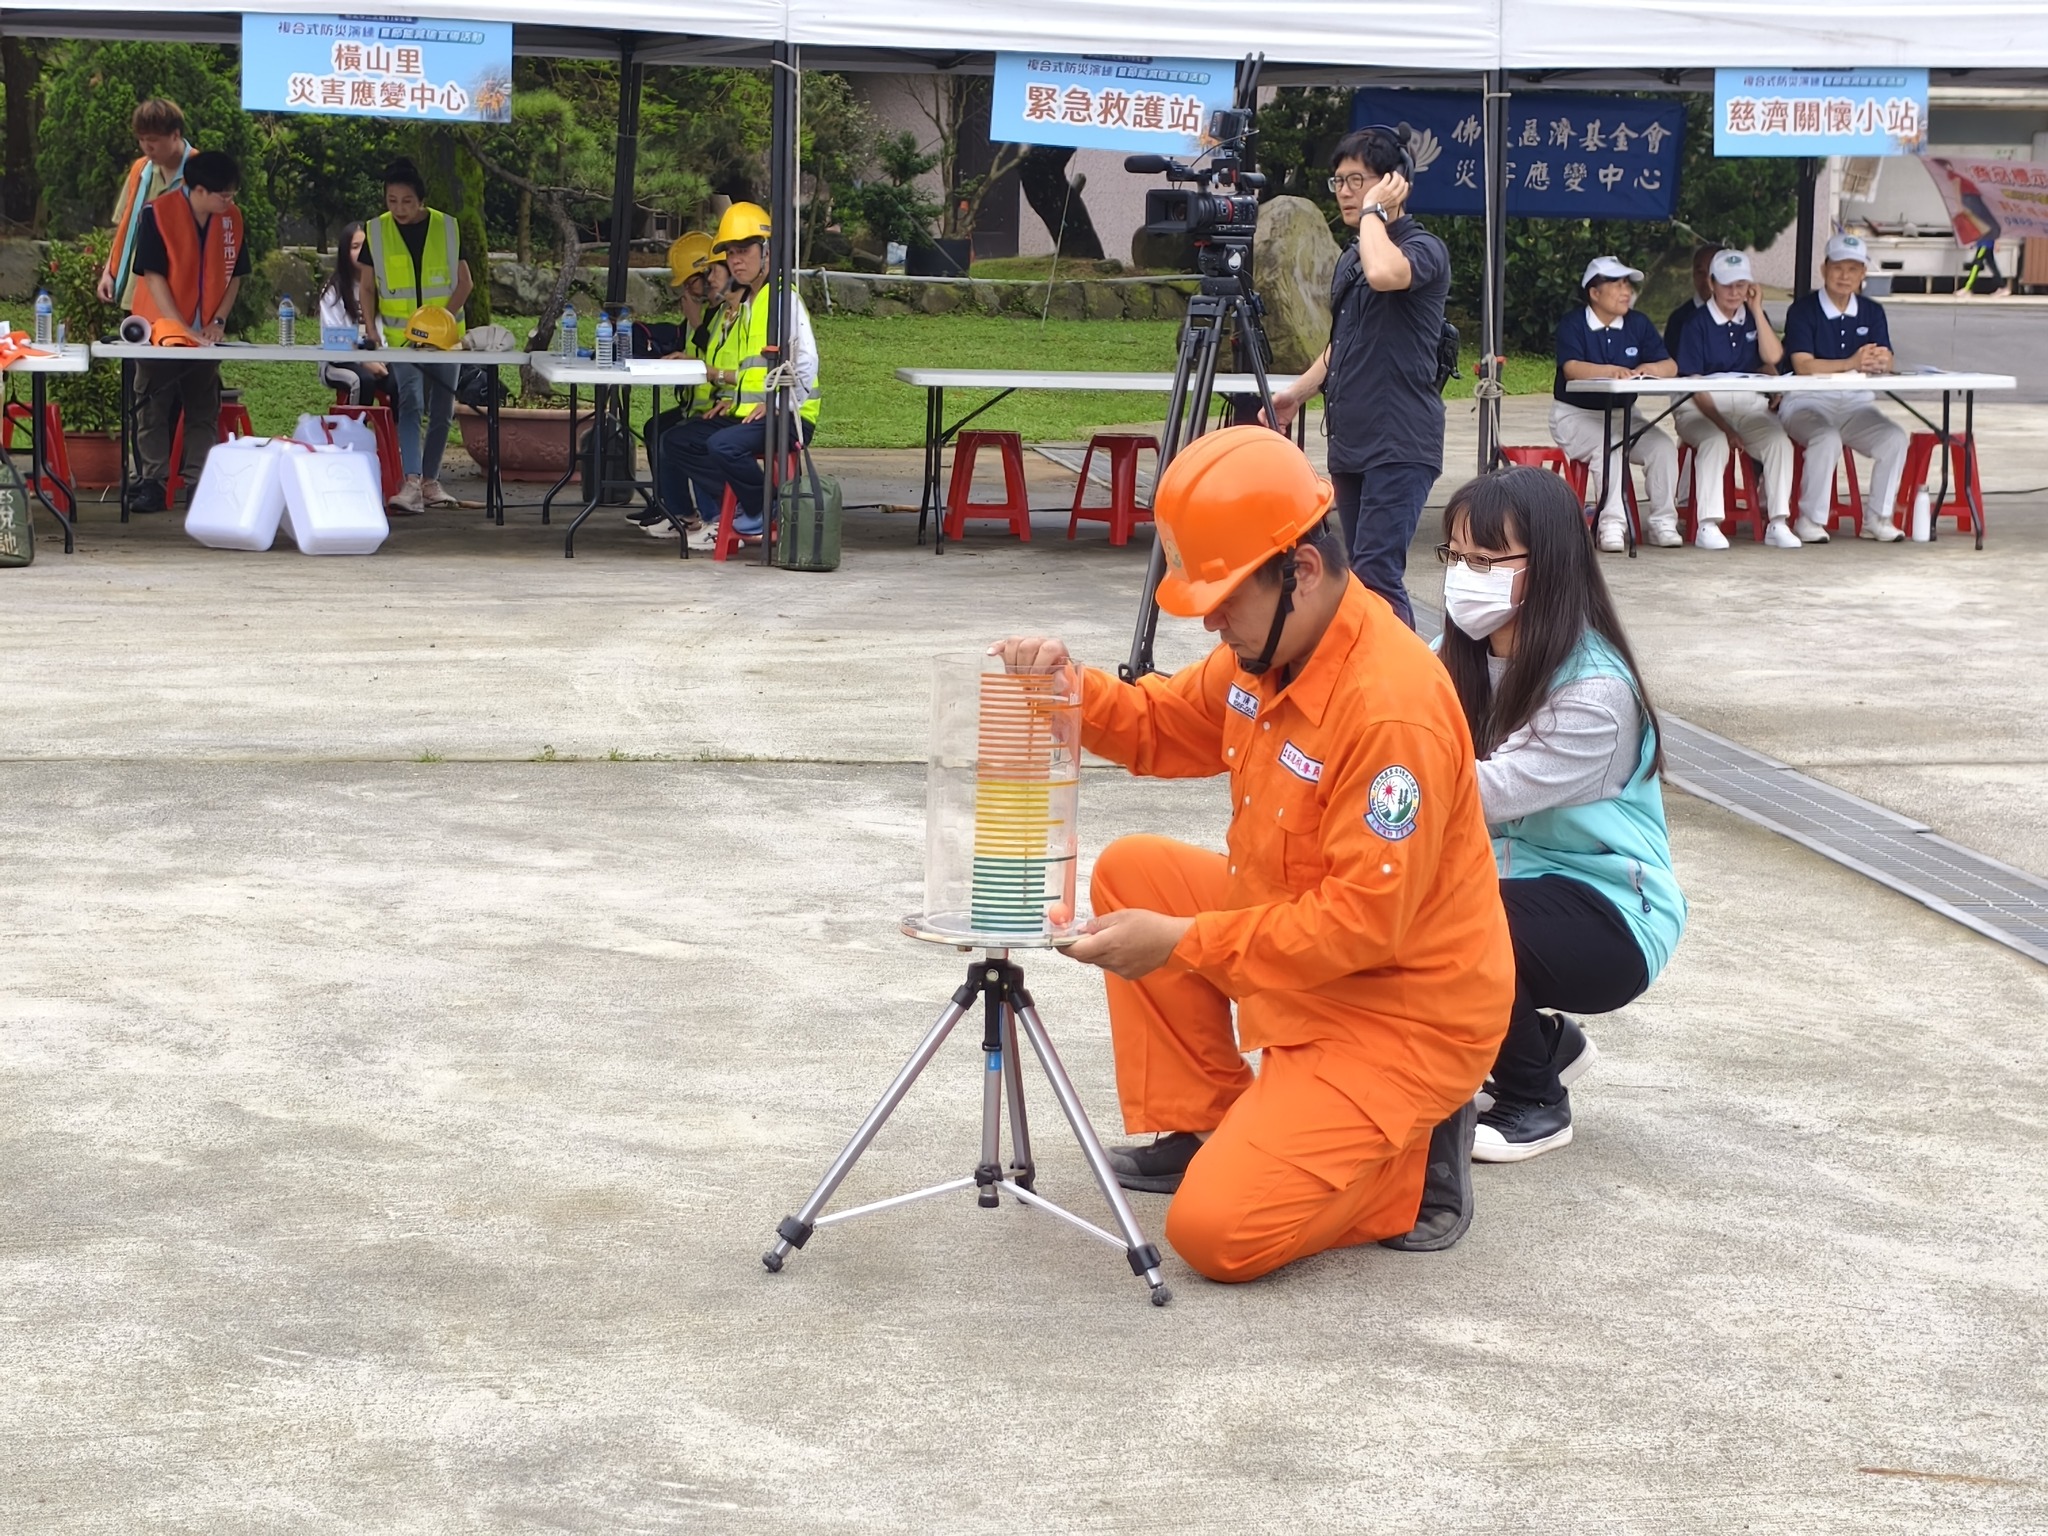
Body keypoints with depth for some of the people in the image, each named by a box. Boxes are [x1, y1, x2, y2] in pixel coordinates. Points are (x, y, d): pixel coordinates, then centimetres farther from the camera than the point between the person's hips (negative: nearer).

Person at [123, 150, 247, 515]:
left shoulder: (231, 218, -2)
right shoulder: (158, 214, -16)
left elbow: (235, 275, 6)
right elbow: (153, 276, -15)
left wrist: (217, 321, -7)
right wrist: (182, 328, -20)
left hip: (205, 334, 4)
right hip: (161, 330, -4)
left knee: (204, 411, 4)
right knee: (154, 409, 0)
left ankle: (199, 484, 7)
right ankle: (152, 483, 4)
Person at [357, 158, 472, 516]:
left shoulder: (447, 229, -1)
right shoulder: (377, 232, 0)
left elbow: (463, 282, 2)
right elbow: (368, 287, 7)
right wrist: (371, 327, -6)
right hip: (400, 335, -2)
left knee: (442, 409, 7)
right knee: (410, 402, -19)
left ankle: (430, 481, 21)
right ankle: (412, 484, -29)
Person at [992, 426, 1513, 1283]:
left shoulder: (1392, 708, -29)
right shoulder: (1266, 651, -1)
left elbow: (1363, 922, -28)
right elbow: (1165, 728, 15)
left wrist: (1182, 943, -25)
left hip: (1402, 1016, -9)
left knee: (1217, 1233, -19)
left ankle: (1412, 1165, 5)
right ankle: (1202, 1128, 14)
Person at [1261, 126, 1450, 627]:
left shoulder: (1424, 249, -9)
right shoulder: (1352, 257, 18)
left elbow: (1385, 274, -33)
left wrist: (1374, 211, -18)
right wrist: (1296, 392, 18)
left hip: (1400, 444, -9)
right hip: (1352, 440, 9)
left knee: (1375, 571, -17)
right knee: (1359, 573, 8)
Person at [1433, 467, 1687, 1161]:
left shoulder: (1596, 691, -23)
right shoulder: (1455, 660, -1)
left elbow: (1488, 793, -34)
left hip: (1611, 919, -8)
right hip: (1510, 883, 8)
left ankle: (1535, 1102, -3)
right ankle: (1546, 1041, 12)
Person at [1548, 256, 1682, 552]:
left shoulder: (1638, 323, 7)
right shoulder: (1572, 325, -7)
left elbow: (1670, 366, -1)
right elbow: (1572, 369, -25)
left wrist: (1651, 368, -25)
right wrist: (1610, 371, -42)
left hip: (1622, 414, 5)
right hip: (1576, 415, -5)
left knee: (1664, 447, -19)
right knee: (1609, 447, -34)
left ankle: (1662, 522, -12)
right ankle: (1611, 524, -33)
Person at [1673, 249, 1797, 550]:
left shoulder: (1754, 319, 13)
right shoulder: (1696, 322, -2)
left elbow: (1772, 357, -4)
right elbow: (1694, 384, -9)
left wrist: (1757, 311, -4)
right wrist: (1723, 426, -17)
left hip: (1750, 406, 4)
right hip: (1701, 409, -4)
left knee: (1779, 440, -24)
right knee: (1715, 441, -35)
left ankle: (1778, 523, -22)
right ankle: (1708, 525, -35)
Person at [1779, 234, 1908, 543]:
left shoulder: (1872, 312, 11)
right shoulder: (1803, 310, -4)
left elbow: (1887, 363, -2)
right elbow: (1803, 365, -16)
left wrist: (1878, 360, -29)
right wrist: (1851, 363, -28)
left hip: (1856, 403, 5)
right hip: (1807, 404, -5)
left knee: (1895, 438, -21)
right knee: (1827, 439, -36)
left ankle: (1877, 518, -8)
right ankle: (1811, 520, -20)